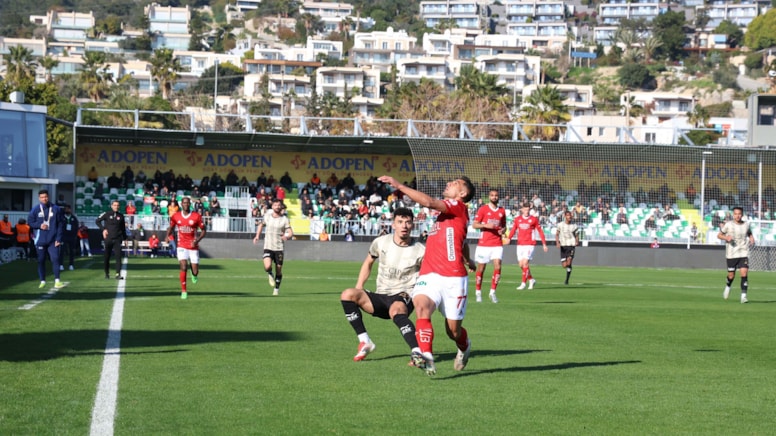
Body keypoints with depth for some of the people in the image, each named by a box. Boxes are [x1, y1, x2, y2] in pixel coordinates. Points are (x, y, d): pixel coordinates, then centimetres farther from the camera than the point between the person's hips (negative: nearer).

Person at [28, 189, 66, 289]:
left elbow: (60, 224, 1)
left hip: (53, 240, -1)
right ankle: (42, 281, 17)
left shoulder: (56, 209, 0)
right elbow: (30, 222, 6)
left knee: (55, 259, -11)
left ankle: (57, 281, -12)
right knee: (41, 261, 6)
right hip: (40, 240, 1)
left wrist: (59, 239, -6)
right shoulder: (35, 210, 1)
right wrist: (39, 225, -13)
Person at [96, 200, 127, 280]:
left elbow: (123, 227, 16)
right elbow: (97, 221, 4)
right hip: (108, 239, -1)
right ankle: (106, 273, 22)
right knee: (106, 257, 7)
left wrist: (124, 238, 14)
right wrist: (103, 229, -7)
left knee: (118, 256, -10)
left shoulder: (120, 216, 7)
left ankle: (118, 274, -13)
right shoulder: (106, 214, -2)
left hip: (117, 239, 1)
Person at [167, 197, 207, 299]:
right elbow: (171, 228, 17)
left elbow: (203, 231, 1)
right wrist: (168, 235, -5)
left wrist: (197, 240, -16)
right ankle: (183, 291, -6)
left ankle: (194, 275, 41)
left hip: (193, 247, 0)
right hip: (182, 246, 0)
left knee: (195, 271, 0)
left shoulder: (196, 216, -5)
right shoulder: (176, 216, 1)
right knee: (184, 267, -17)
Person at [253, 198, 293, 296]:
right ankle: (270, 275, 14)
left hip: (279, 248, 0)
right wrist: (257, 236, 12)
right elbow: (261, 225, 25)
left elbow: (291, 233, -5)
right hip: (268, 247, 0)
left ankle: (277, 289, 23)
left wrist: (287, 237, -28)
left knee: (279, 270, 3)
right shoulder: (267, 216, 5)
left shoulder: (284, 219, -1)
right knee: (267, 267, -22)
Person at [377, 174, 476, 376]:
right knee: (422, 307, -26)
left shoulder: (458, 207, -3)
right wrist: (468, 260, 59)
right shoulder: (445, 211, 20)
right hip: (429, 276, 6)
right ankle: (427, 359, -38)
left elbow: (429, 202, -22)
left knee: (453, 331, 4)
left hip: (453, 278, -6)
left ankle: (465, 348, 40)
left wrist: (399, 186, -22)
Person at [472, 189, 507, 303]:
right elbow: (474, 224, -3)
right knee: (481, 268, 4)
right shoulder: (483, 209, 0)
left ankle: (493, 292, -1)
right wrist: (486, 225, -19)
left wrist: (503, 230, -2)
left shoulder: (502, 211, 11)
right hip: (484, 244, -2)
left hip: (497, 244, 2)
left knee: (498, 267, -12)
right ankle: (478, 292, 18)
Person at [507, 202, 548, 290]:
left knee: (525, 263, -16)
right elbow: (513, 230, 6)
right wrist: (509, 238, -14)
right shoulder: (517, 219, 8)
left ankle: (523, 283, -11)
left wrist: (544, 244, 3)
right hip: (520, 244, 4)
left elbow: (540, 231, 5)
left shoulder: (533, 219, 0)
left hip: (529, 244, -4)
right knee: (521, 264, 5)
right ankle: (531, 280, 25)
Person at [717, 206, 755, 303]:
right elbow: (719, 235, 4)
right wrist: (726, 237, -16)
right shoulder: (728, 225, -4)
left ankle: (743, 296, -10)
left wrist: (752, 239, 3)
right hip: (731, 254, -1)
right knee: (731, 275, 6)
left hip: (743, 253, 1)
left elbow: (750, 233, 24)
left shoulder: (746, 224, 4)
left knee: (744, 273, -14)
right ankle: (727, 287, 40)